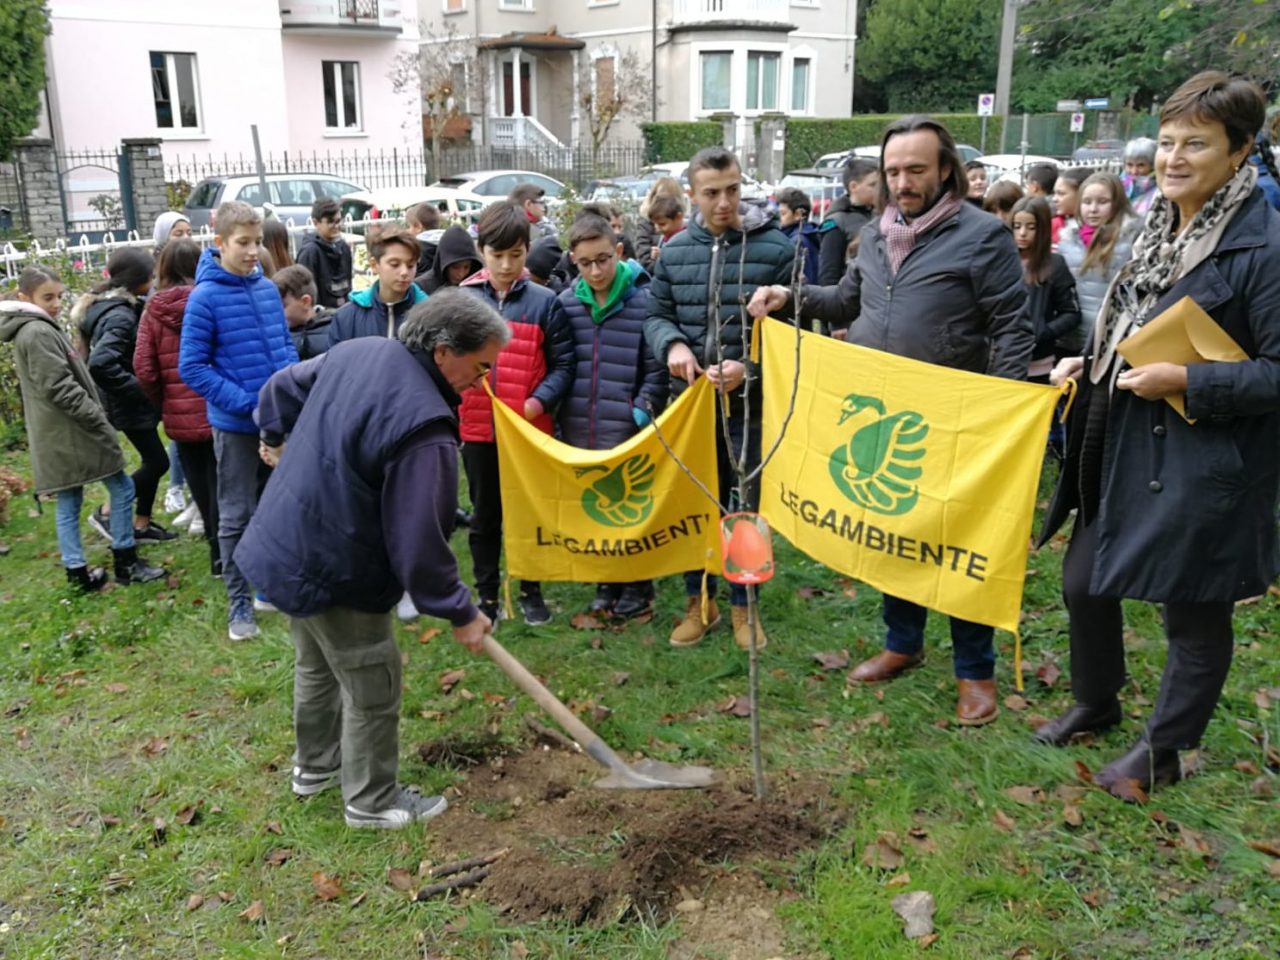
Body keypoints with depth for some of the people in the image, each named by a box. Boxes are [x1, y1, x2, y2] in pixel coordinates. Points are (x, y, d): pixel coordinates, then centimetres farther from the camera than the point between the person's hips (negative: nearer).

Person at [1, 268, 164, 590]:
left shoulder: (32, 331, 17)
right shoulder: (39, 333, -16)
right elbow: (59, 387, -22)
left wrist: (94, 417, 15)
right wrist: (98, 418, -18)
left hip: (60, 436, 10)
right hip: (69, 434, -10)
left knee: (69, 505, 11)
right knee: (122, 488, 1)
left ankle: (78, 573, 15)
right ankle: (126, 563, 8)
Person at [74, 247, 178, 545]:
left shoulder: (109, 305, 8)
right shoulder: (120, 316, -24)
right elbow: (100, 363, -36)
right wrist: (137, 388, -25)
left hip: (135, 400, 9)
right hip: (130, 404, -9)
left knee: (152, 461, 16)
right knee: (158, 461, 1)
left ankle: (141, 525, 25)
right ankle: (107, 513, 12)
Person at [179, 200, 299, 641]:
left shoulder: (268, 289, 3)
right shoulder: (205, 297, -13)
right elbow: (192, 367, -13)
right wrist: (247, 402, -19)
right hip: (235, 424, -5)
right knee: (236, 516, 6)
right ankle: (239, 601, 18)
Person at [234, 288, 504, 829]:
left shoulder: (354, 352, -2)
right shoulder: (423, 426, -30)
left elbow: (281, 388, 16)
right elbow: (417, 540, -28)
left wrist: (278, 439, 35)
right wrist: (458, 610, -15)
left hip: (287, 546, 9)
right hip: (334, 572, -9)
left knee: (317, 664, 27)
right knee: (373, 687, 9)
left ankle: (315, 766, 47)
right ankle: (371, 801, 27)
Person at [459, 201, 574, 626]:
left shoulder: (544, 302, -3)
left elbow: (562, 364, -3)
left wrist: (541, 400, -18)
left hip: (530, 428, -1)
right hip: (478, 427, 1)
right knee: (485, 515, 13)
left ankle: (531, 591, 30)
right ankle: (487, 595, 27)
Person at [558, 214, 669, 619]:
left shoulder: (644, 301, -7)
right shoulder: (566, 303, 4)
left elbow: (657, 368, -6)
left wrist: (641, 414, -11)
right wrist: (558, 414, 6)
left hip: (626, 432, -4)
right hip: (579, 430, 4)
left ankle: (638, 587, 23)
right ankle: (607, 583, 29)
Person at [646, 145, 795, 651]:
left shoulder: (776, 248, -7)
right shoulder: (675, 250, 4)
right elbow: (656, 314, 10)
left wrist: (749, 367, -21)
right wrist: (672, 345, -13)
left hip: (750, 402, -3)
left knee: (748, 505, 9)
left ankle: (742, 605, 27)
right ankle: (698, 601, 29)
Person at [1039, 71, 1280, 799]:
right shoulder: (1159, 231, 8)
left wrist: (1184, 382, -22)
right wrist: (1086, 363, 5)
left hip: (1205, 465, -8)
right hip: (1126, 452, 8)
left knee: (1194, 614, 9)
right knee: (1083, 583, 18)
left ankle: (1164, 751, 29)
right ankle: (1096, 704, 42)